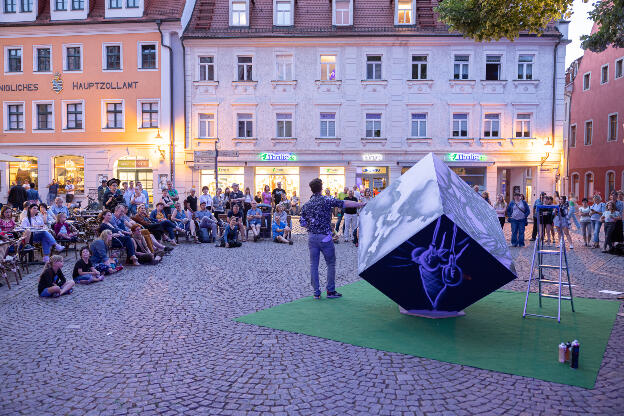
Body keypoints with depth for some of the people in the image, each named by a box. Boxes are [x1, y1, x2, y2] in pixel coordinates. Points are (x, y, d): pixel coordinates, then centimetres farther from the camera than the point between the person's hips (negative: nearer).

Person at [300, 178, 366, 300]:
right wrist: (361, 204, -4)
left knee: (313, 265, 9)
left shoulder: (306, 205, 5)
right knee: (331, 264, 9)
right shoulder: (327, 200, -8)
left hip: (312, 237, 4)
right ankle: (330, 291, 12)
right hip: (325, 237, -4)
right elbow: (345, 204, -10)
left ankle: (316, 292, 12)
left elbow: (303, 223, 8)